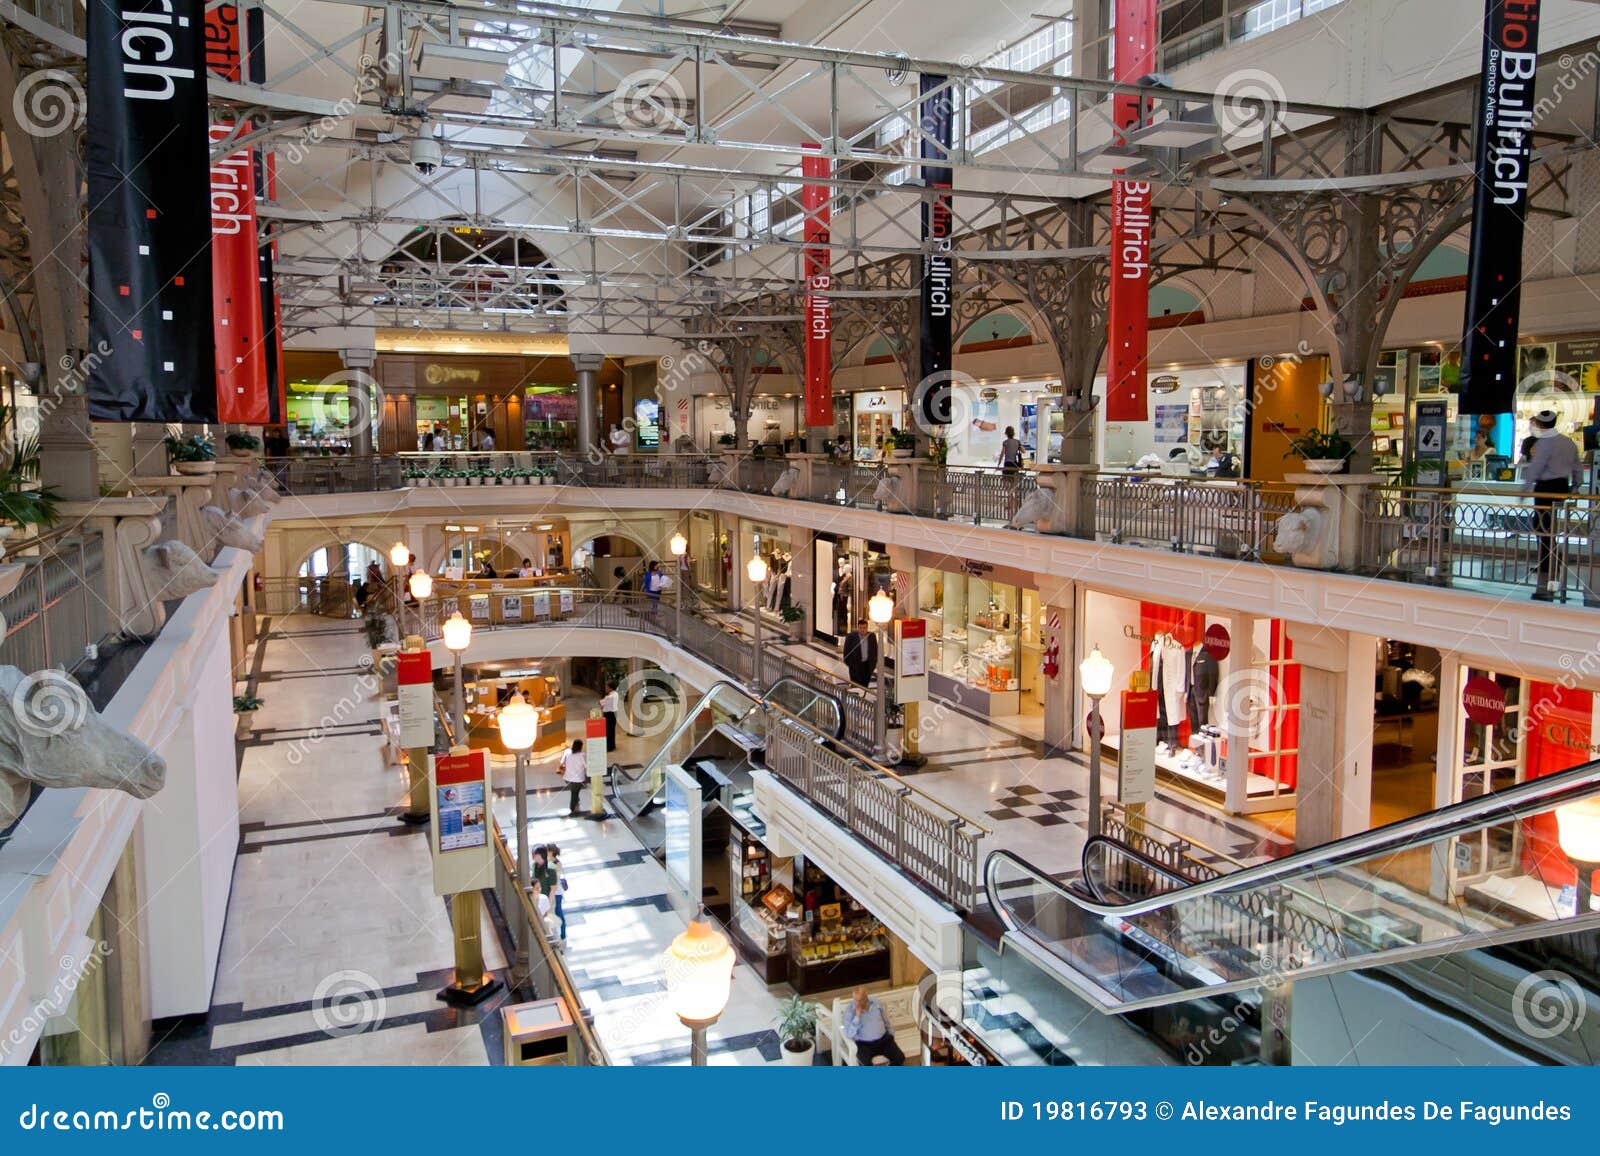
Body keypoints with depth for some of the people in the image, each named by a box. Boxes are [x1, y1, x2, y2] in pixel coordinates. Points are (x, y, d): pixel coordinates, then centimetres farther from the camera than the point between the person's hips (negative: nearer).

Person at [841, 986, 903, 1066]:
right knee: (866, 1065, -32)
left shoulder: (876, 1003, -1)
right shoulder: (850, 1010, -13)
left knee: (900, 1058, -15)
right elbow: (848, 1035, -21)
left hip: (883, 1039, 4)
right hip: (864, 1044, -4)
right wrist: (857, 1016, -27)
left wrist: (890, 1035, 8)